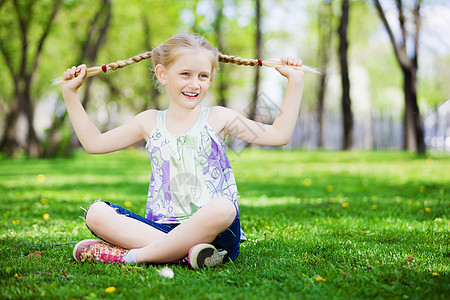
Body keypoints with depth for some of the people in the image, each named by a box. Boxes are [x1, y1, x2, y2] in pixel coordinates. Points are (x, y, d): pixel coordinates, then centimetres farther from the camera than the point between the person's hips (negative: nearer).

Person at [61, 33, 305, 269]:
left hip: (210, 231, -2)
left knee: (223, 207, -38)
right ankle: (184, 252, -32)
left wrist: (295, 82, 3)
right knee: (96, 212, -19)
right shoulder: (150, 122, 14)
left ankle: (133, 256, -28)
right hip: (160, 227, 3)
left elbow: (279, 135, 5)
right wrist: (70, 94, 21)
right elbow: (93, 142, 22)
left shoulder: (217, 118, 8)